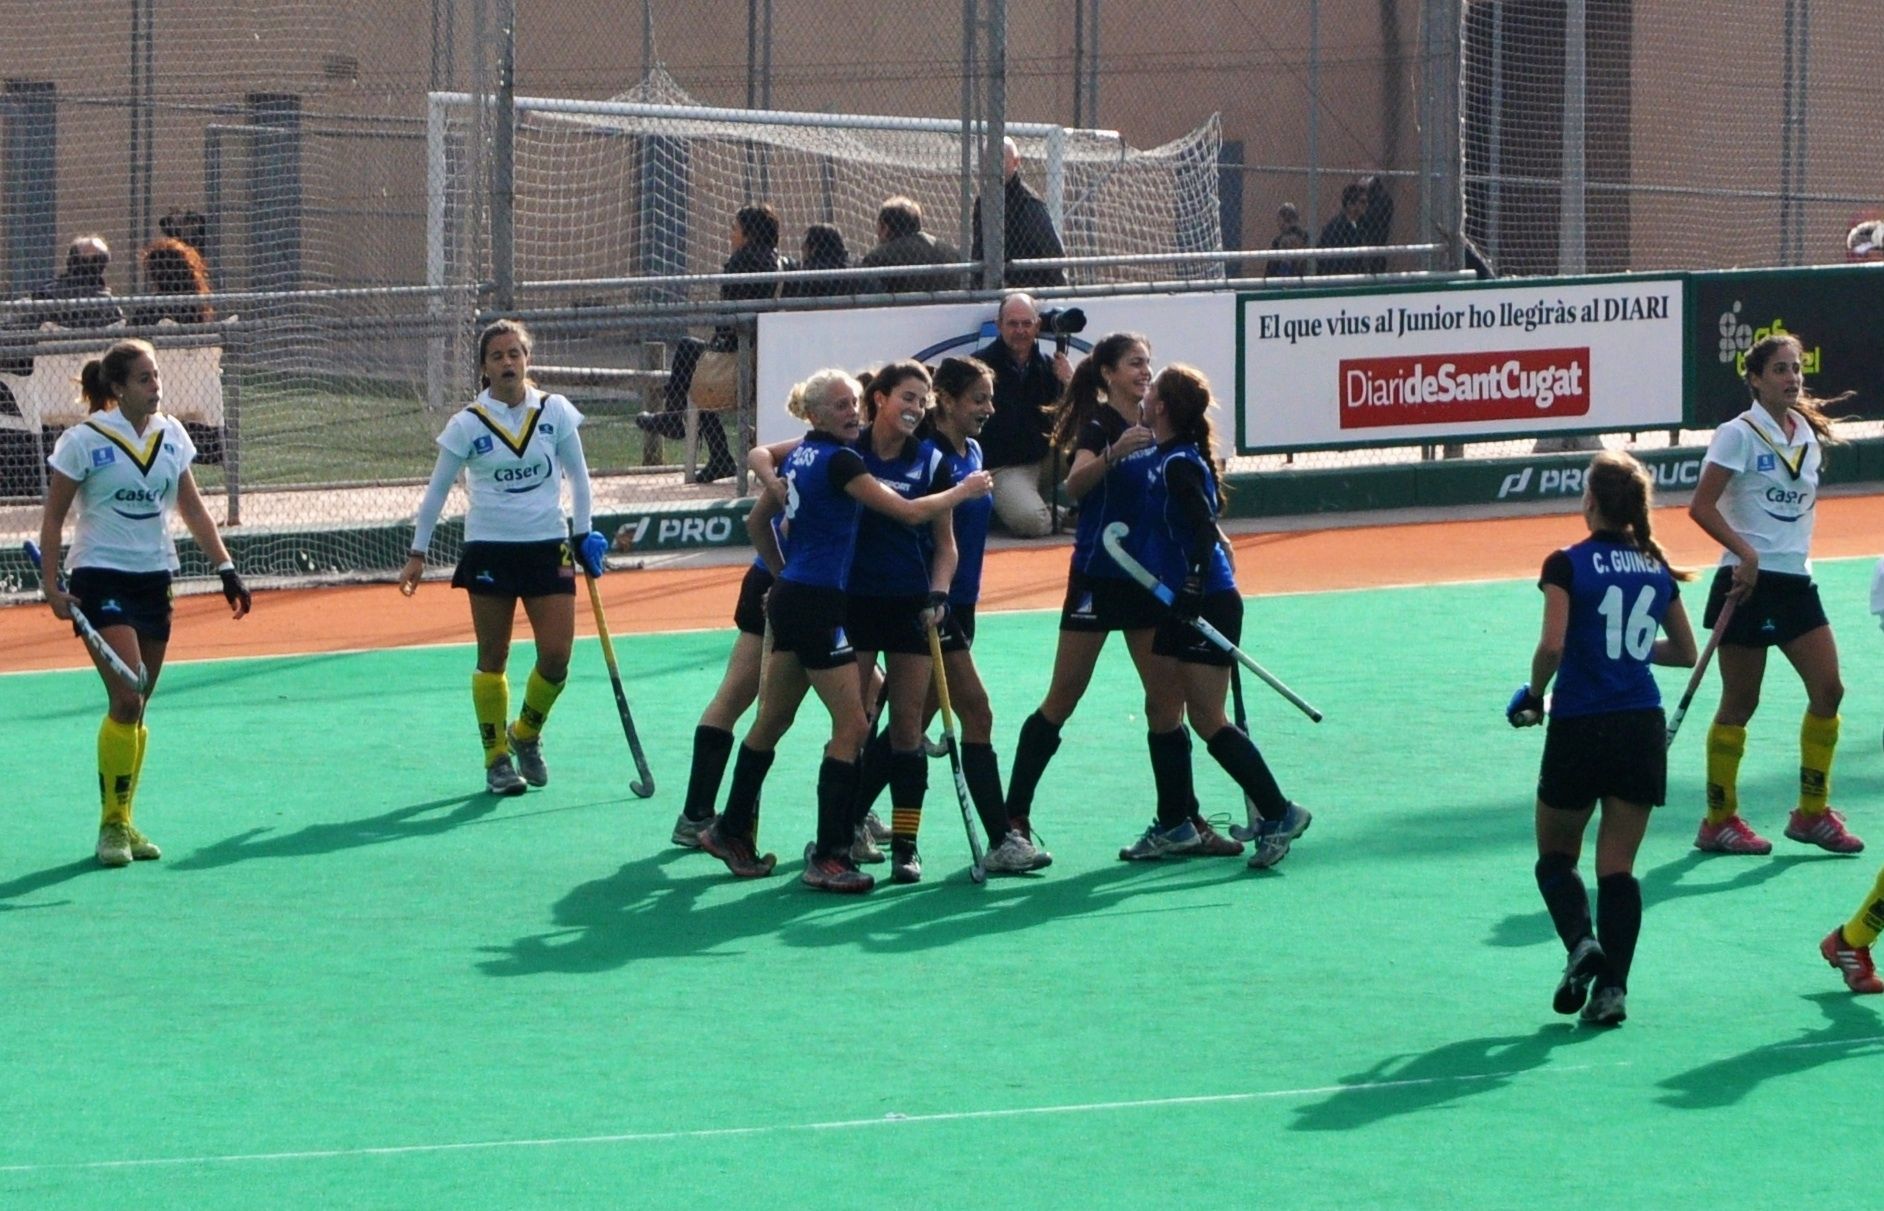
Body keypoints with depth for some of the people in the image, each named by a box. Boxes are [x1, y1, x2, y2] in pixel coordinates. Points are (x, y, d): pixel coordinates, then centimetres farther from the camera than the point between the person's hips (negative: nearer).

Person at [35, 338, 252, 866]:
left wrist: (226, 568, 7)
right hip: (101, 579, -5)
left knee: (135, 711, 7)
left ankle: (123, 822, 17)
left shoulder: (171, 436, 6)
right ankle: (111, 823, -7)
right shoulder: (85, 441, -9)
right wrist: (53, 586, -11)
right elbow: (52, 518, -4)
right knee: (126, 703, -16)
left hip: (154, 579, 5)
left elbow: (193, 510, 14)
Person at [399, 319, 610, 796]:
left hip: (548, 547, 1)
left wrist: (584, 534, 6)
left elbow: (577, 476, 11)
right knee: (492, 662, 2)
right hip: (489, 548, -1)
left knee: (556, 656, -5)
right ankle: (497, 758, 16)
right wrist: (417, 553, 4)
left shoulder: (555, 412, -1)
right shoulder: (467, 424, -4)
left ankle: (526, 734, 22)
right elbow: (436, 492, 4)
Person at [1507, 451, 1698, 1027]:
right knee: (1617, 867, 6)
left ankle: (1581, 942, -11)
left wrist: (1533, 694, -1)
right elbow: (1685, 652, 15)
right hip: (1643, 730, 4)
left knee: (1556, 856, 14)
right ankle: (1612, 986, -6)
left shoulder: (1567, 565, -8)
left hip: (1579, 727, -4)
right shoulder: (1657, 569, 7)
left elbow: (1552, 645, -18)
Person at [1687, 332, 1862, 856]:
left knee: (1828, 689, 0)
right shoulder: (1739, 435, -10)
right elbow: (1701, 507, -15)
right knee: (1739, 704, 0)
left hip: (1795, 580, 7)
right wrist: (1746, 553, -24)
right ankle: (1719, 820, 10)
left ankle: (1812, 813, 11)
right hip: (1750, 581, -7)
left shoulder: (1808, 435, 10)